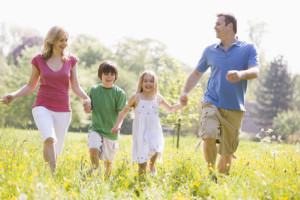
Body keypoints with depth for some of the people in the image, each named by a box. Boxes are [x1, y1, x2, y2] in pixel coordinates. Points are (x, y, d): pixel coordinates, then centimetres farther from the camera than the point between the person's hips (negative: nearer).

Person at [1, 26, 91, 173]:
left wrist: (86, 98, -13)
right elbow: (31, 86, 9)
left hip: (63, 111, 2)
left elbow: (76, 86, 7)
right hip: (42, 107, -2)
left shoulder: (71, 60, 4)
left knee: (55, 152, 3)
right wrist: (13, 95, -6)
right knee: (49, 139, -30)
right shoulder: (39, 60, 1)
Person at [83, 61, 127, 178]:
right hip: (96, 128, 0)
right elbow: (88, 109, 9)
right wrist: (87, 109, -16)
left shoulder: (119, 93, -3)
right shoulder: (93, 90, 2)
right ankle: (95, 173, -11)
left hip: (111, 131, 0)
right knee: (93, 149, -27)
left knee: (108, 161, 6)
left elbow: (121, 113, -7)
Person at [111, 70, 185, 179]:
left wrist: (181, 105, 14)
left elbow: (170, 108, 29)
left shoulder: (158, 98, 12)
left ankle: (152, 164, 8)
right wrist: (117, 125, 4)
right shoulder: (136, 97, 4)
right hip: (141, 131, -1)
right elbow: (125, 111, 12)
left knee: (156, 150, -23)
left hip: (154, 130, 1)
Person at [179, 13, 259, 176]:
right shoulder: (210, 51, 13)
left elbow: (255, 71, -10)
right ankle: (210, 173, -9)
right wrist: (185, 92, 9)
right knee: (209, 136, -24)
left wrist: (241, 74, -32)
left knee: (227, 151, 4)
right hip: (212, 103, 1)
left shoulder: (248, 48, 4)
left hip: (234, 108, -1)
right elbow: (197, 73, 23)